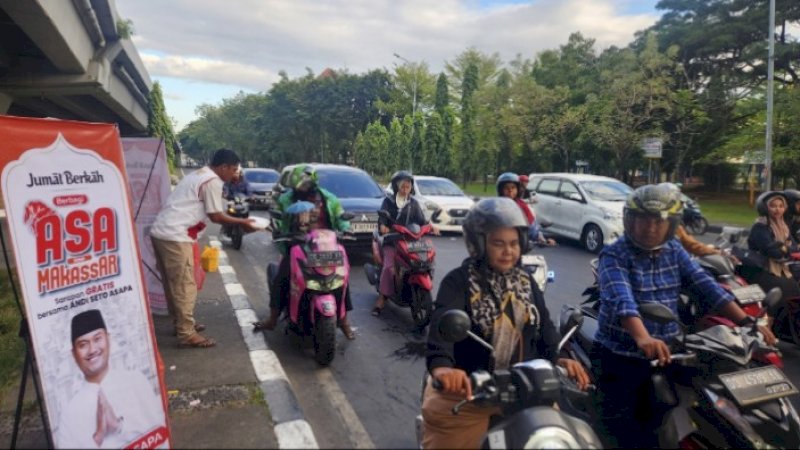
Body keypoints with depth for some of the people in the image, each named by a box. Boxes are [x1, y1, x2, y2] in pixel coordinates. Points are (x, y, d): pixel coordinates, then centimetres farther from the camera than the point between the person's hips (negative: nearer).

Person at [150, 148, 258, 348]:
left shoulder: (198, 175, 21)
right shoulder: (213, 181, -9)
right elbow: (215, 216, -7)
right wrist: (242, 222, 5)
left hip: (160, 232, 10)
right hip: (175, 237, -10)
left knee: (174, 284, 19)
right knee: (185, 286, -3)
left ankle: (181, 323, 31)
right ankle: (187, 334, 2)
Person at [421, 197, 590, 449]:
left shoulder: (526, 283, 11)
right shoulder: (459, 281, -10)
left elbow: (544, 326, 4)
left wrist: (559, 359, -16)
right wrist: (441, 366, -46)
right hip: (468, 386, -5)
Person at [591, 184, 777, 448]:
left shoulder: (674, 251, 6)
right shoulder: (614, 256, -14)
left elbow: (706, 285, -5)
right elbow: (622, 299, -31)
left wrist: (745, 322, -18)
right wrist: (642, 338, -48)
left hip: (665, 355, 6)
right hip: (620, 358, -5)